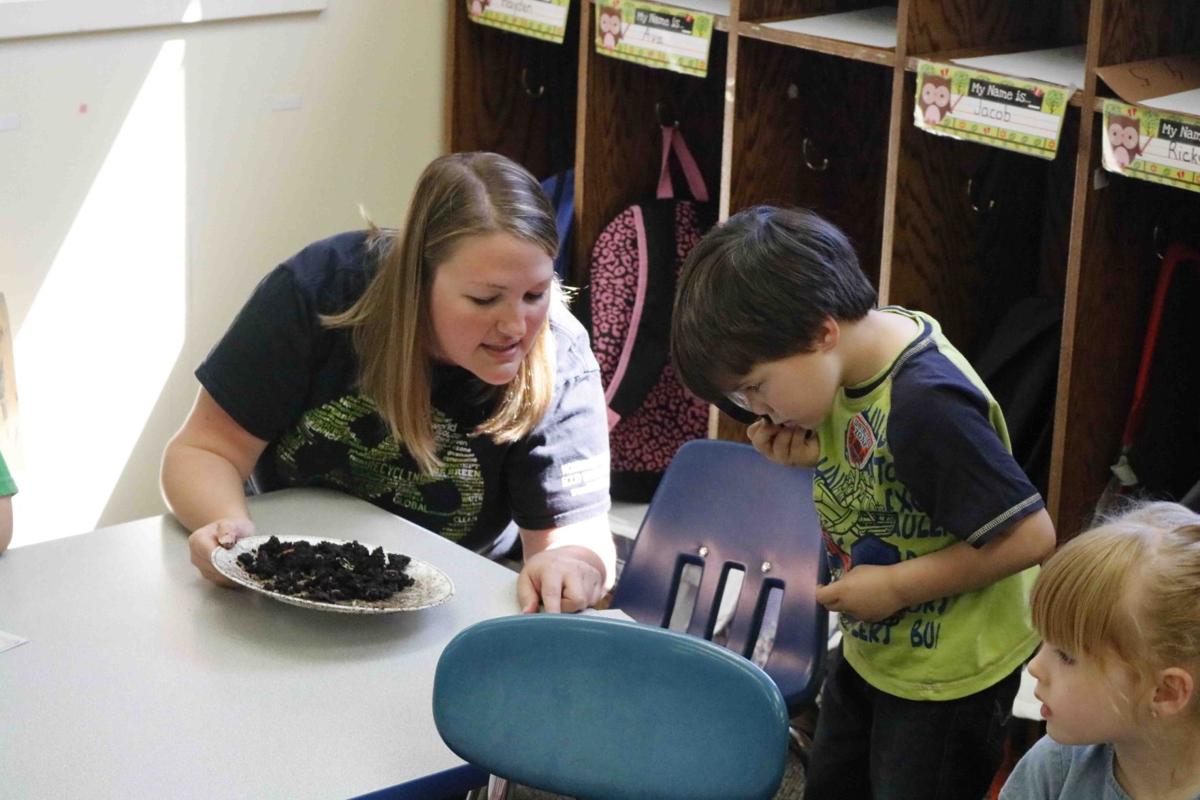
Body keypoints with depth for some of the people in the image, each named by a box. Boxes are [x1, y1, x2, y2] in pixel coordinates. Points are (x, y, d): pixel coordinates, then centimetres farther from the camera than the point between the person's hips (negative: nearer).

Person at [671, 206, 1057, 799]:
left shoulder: (928, 404, -34)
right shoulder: (853, 360, -8)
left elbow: (1028, 535, -31)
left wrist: (896, 586, -23)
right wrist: (814, 456, -12)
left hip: (949, 676, -9)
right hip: (869, 650, 9)